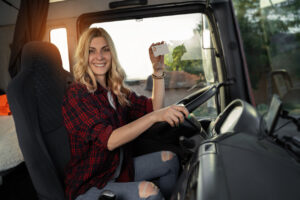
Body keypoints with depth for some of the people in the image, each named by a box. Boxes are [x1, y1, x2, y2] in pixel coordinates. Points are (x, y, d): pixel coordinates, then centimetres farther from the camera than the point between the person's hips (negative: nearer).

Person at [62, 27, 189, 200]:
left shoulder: (117, 91, 4)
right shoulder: (76, 94, -19)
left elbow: (153, 107, 3)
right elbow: (109, 140, -28)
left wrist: (158, 69, -4)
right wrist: (154, 116, -37)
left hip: (118, 168, 8)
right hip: (88, 186, -7)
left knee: (169, 158, 7)